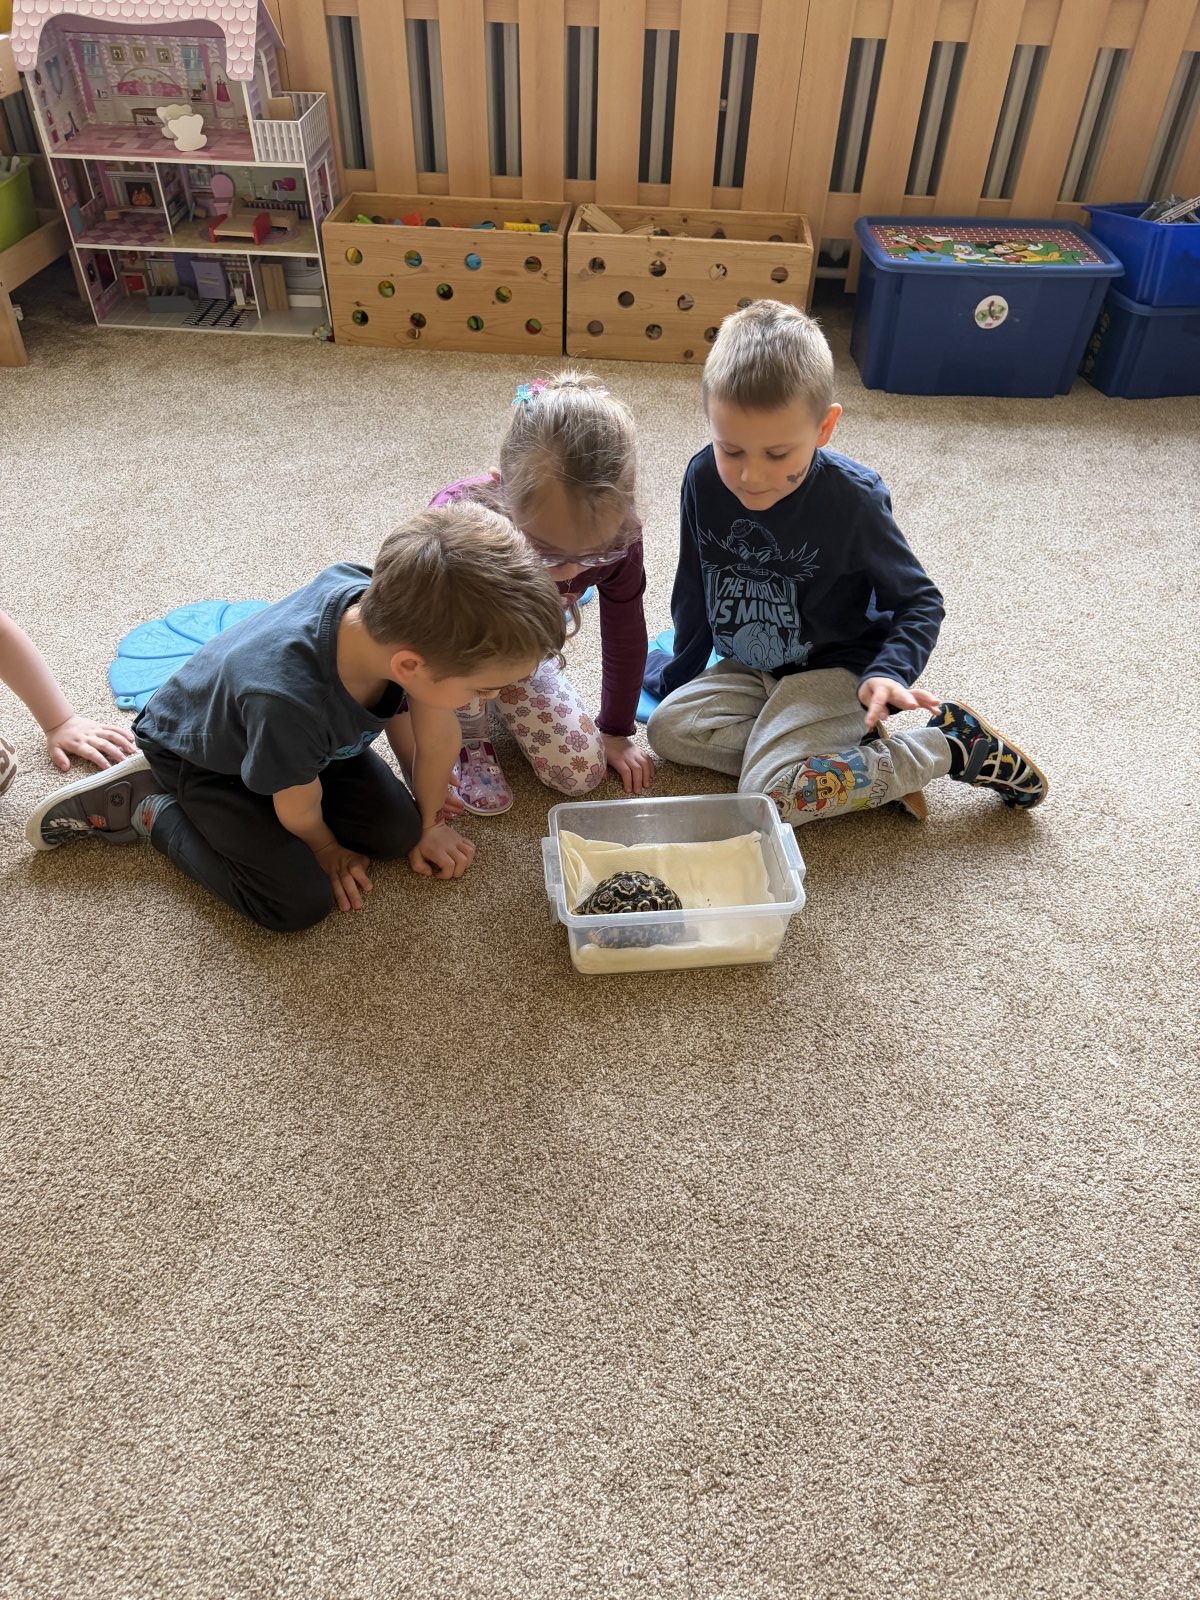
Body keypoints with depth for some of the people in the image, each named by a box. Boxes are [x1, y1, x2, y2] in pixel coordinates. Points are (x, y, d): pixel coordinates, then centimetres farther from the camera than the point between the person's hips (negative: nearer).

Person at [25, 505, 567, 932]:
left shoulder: (406, 617, -32)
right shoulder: (288, 701, -47)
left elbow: (437, 738, -12)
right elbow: (300, 810, -23)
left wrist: (429, 824, 3)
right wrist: (328, 854, -2)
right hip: (201, 755, -5)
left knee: (397, 831, 0)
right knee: (301, 901, -12)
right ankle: (148, 809, 5)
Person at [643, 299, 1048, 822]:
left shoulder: (851, 499, -22)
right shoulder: (705, 478, -11)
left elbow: (920, 601, -10)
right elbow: (693, 587, 5)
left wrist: (889, 671, -29)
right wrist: (679, 672, 16)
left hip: (835, 670, -6)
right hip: (749, 670, 6)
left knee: (772, 794, -24)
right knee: (667, 728, -15)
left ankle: (951, 744, -7)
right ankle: (856, 749, -12)